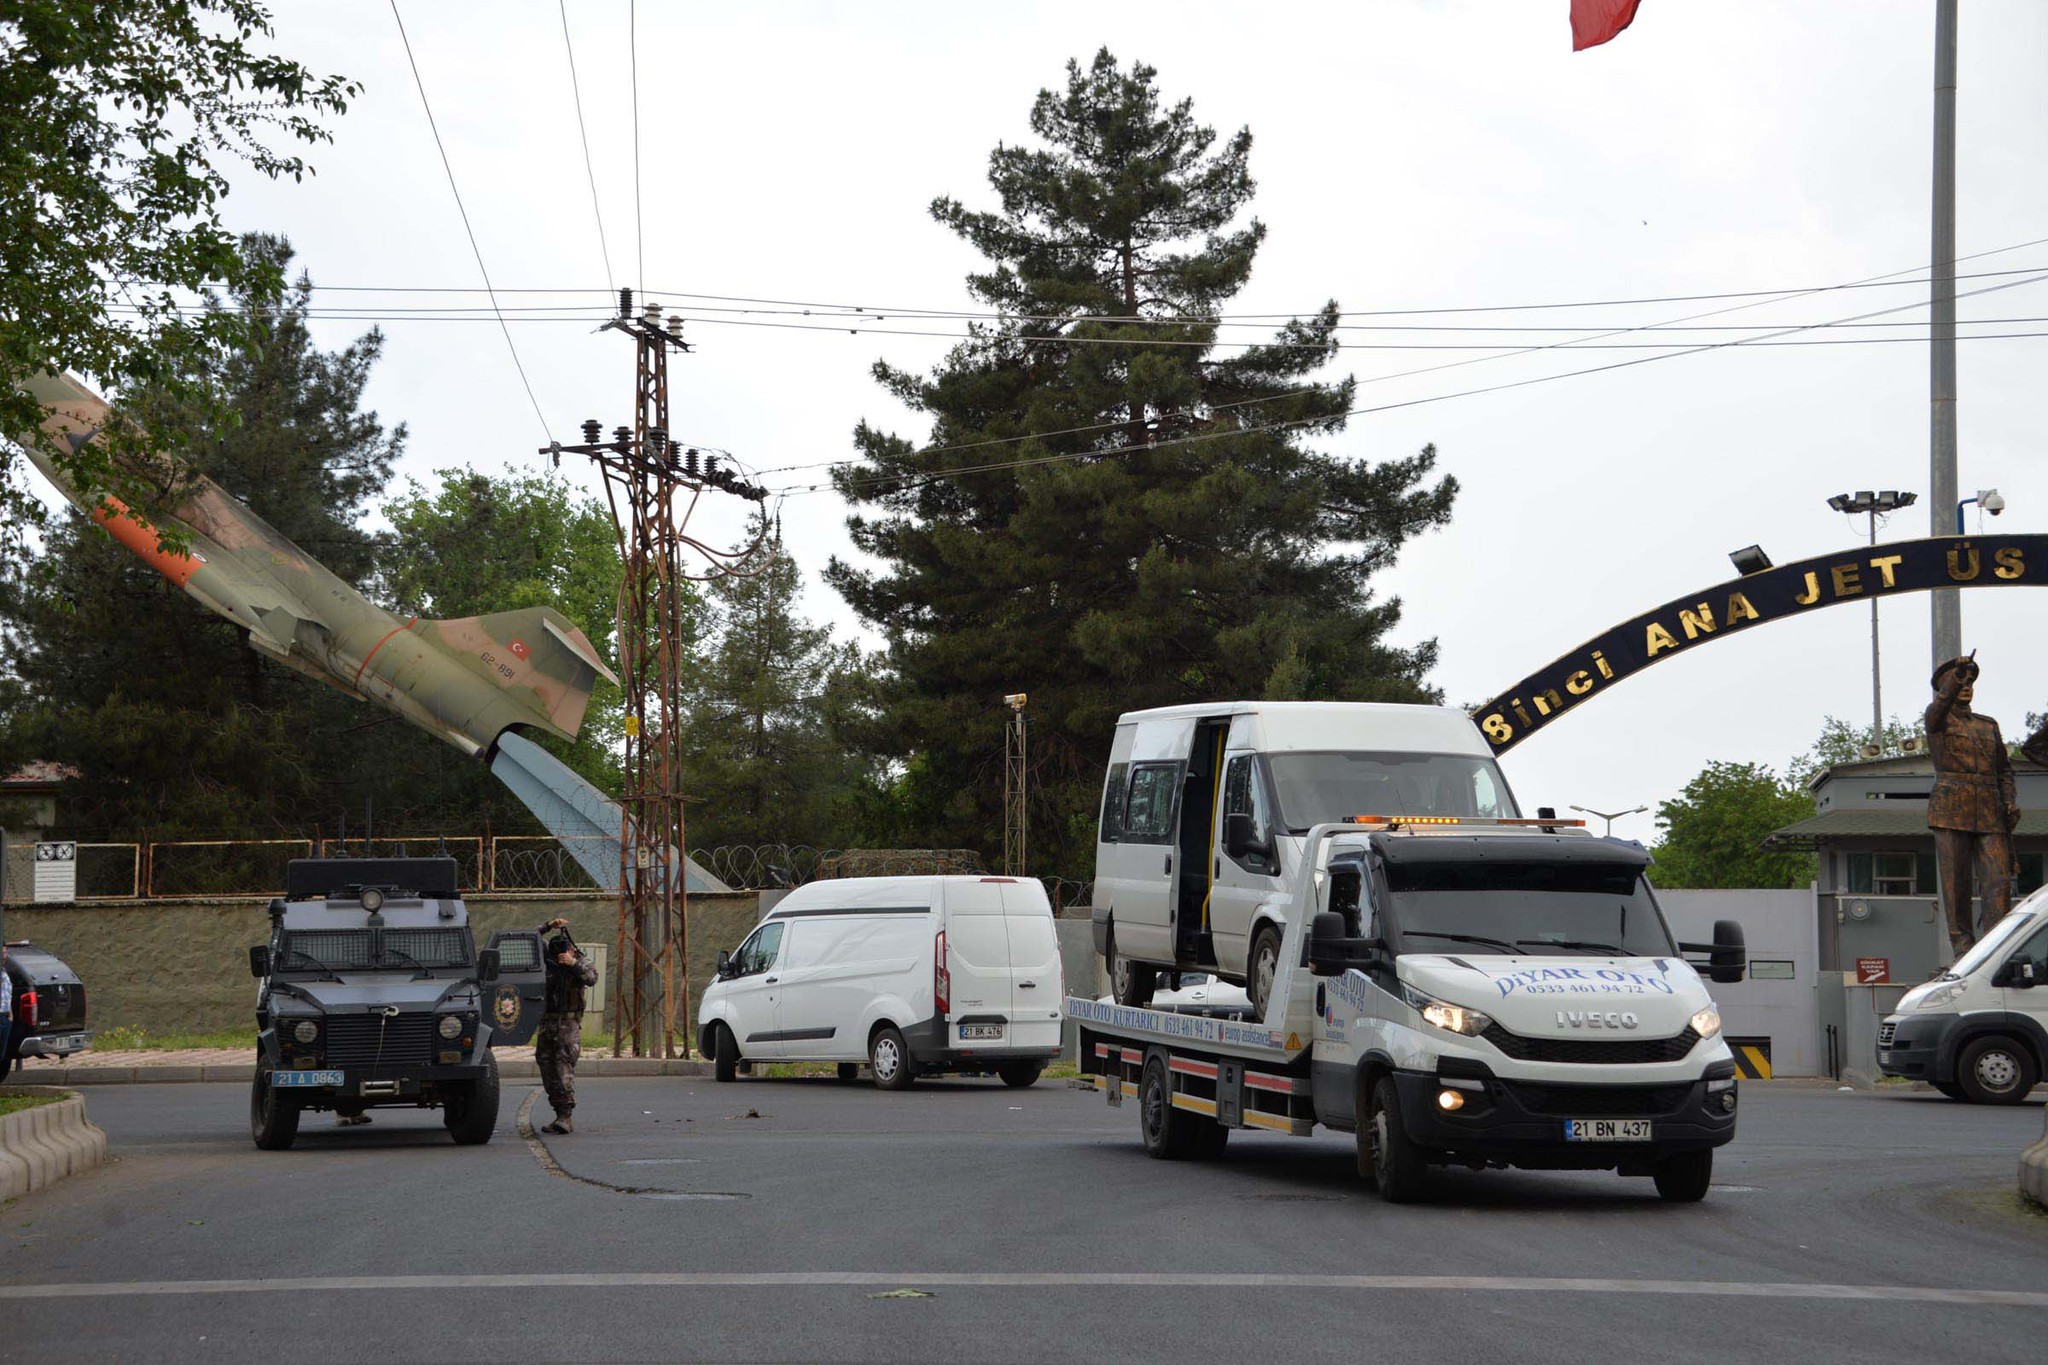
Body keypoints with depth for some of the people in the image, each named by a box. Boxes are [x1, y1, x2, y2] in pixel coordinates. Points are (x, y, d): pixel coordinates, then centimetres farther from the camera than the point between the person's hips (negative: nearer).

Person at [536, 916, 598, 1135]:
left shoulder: (580, 962, -2)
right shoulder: (547, 961, 7)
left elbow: (592, 978, -21)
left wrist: (574, 963, -32)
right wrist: (548, 926, -3)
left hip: (568, 1022, -5)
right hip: (546, 1022, 5)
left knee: (564, 1067, -17)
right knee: (547, 1068, 5)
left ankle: (566, 1116, -22)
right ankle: (561, 1115, 12)